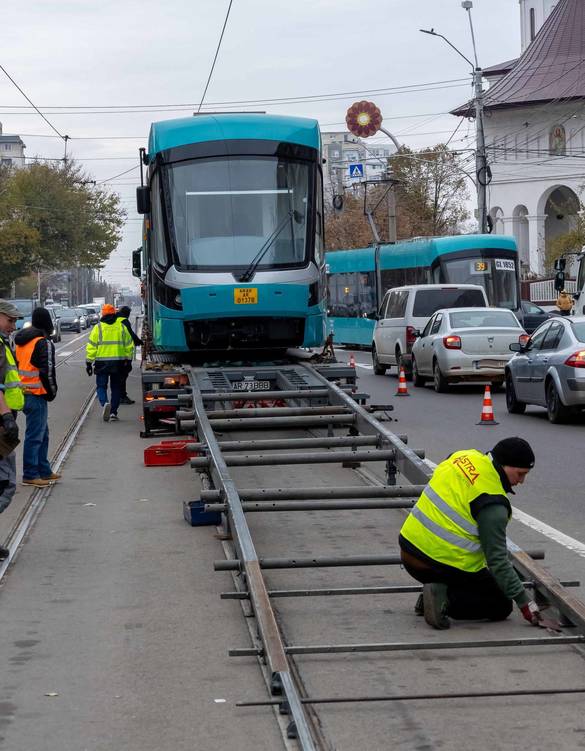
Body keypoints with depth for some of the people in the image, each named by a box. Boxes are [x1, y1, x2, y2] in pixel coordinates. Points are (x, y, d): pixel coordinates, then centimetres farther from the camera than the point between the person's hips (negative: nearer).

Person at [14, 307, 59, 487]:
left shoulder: (21, 342, 13)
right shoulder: (44, 343, -14)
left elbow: (17, 365, 18)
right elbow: (47, 371, -19)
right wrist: (52, 392, -5)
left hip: (22, 394, 9)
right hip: (37, 395, -9)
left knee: (42, 433, 19)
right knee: (35, 435, -3)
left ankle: (44, 471, 25)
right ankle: (30, 475, 1)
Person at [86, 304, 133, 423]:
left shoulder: (98, 328, -3)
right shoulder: (122, 327, 4)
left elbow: (91, 346, -3)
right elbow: (129, 345, 9)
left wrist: (89, 362, 2)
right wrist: (128, 360, 19)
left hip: (102, 362, -2)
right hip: (118, 363, 2)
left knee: (101, 386, 5)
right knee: (115, 387, 12)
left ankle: (105, 404, -23)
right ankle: (113, 413, 11)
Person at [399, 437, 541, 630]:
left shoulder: (463, 456, 3)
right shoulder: (493, 504, -18)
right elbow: (497, 560, -17)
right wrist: (525, 602, -11)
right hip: (443, 562, -8)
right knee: (501, 606, 8)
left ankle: (433, 595, 11)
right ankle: (446, 598, -13)